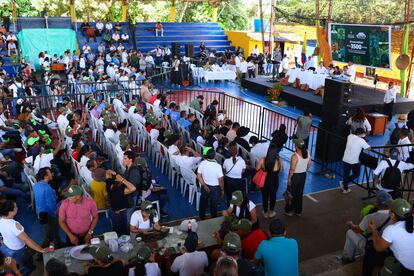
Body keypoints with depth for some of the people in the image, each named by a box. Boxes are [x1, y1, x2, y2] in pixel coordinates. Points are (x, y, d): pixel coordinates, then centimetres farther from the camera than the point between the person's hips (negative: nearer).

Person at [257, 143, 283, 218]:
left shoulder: (262, 160, -25)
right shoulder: (280, 161, -23)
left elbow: (257, 169, -7)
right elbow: (280, 170, -4)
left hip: (264, 182, 0)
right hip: (274, 182, 0)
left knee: (265, 197, 22)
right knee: (273, 196, 25)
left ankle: (265, 212, 41)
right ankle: (271, 212, 42)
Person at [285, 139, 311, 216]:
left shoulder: (295, 156, -27)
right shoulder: (307, 153, -7)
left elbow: (292, 169, -23)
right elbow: (309, 164, 5)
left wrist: (289, 178, -12)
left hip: (295, 176, -6)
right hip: (303, 175, 6)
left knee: (291, 194, 13)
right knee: (300, 193, 20)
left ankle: (289, 210, 26)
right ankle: (298, 211, 32)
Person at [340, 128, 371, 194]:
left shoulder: (350, 136, 1)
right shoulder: (361, 140, -14)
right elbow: (369, 148, -7)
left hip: (345, 159, 5)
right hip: (354, 161, -5)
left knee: (346, 174, 16)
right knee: (356, 174, 17)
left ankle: (345, 189, 26)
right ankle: (343, 182, 3)